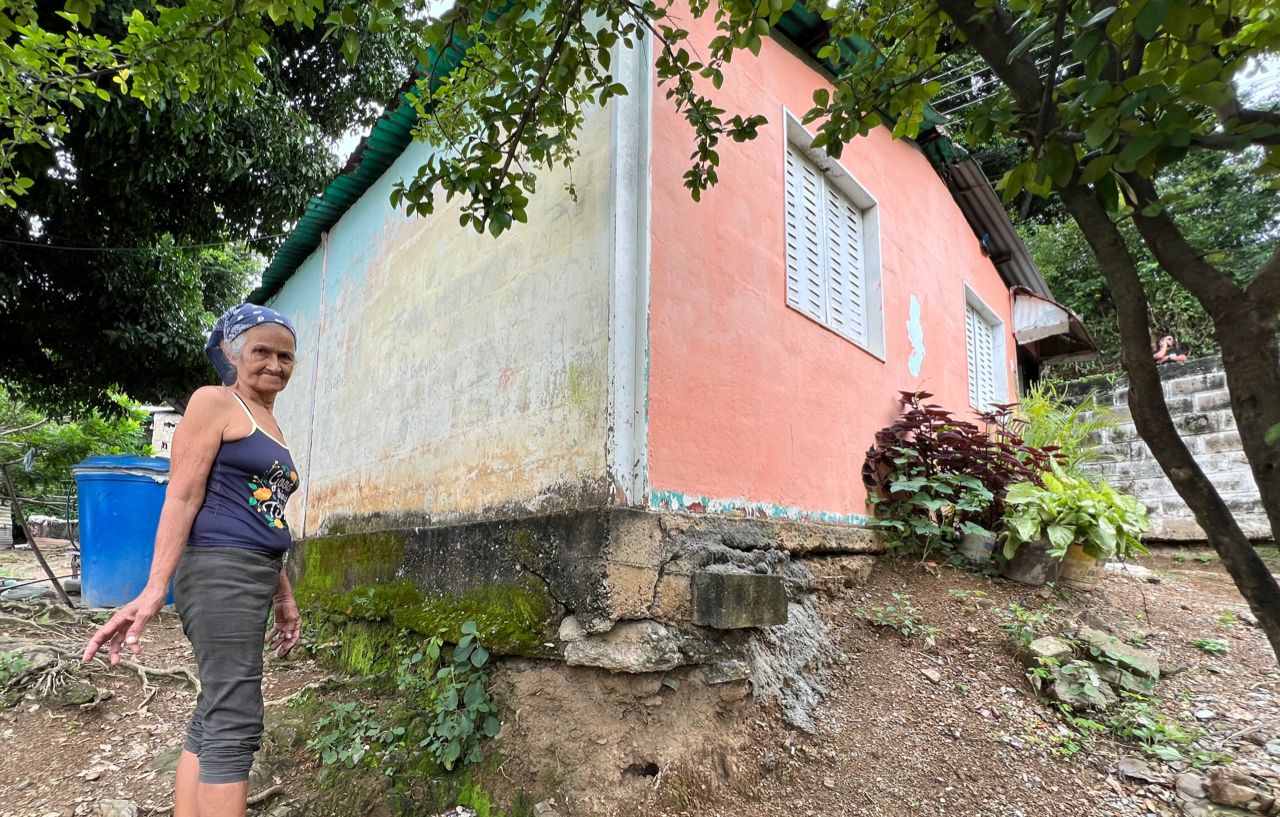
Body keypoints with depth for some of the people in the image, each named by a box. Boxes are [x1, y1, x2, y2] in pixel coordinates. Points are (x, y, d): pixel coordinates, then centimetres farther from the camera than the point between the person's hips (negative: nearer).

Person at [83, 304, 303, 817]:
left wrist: (283, 597, 23)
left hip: (254, 579, 8)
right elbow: (182, 498, -11)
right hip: (219, 573, -8)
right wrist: (154, 590, -18)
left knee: (213, 718, 11)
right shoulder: (214, 402, -2)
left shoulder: (269, 424, 20)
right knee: (235, 724, -9)